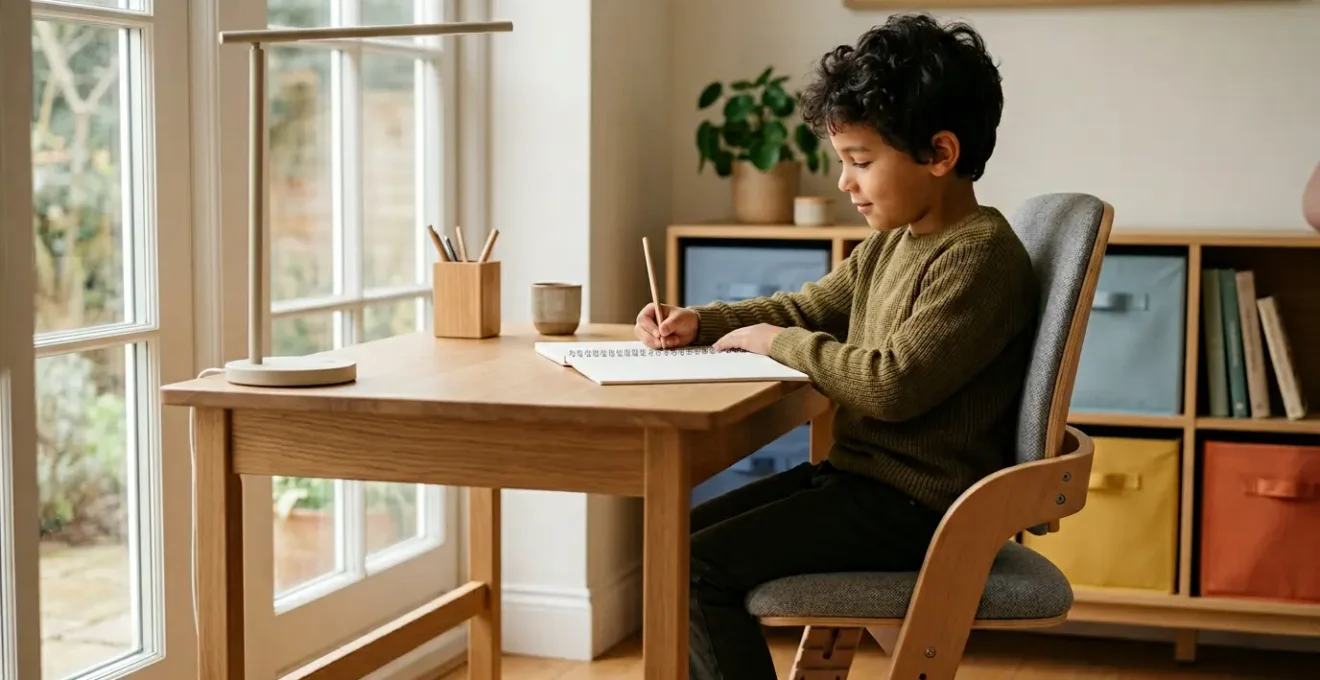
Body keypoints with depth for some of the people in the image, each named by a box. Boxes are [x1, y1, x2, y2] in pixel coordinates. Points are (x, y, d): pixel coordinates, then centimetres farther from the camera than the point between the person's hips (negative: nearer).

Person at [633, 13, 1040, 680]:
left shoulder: (979, 256, -19)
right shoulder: (890, 242, 11)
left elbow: (894, 384, -28)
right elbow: (805, 307, 23)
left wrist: (774, 342, -15)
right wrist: (699, 322, 7)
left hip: (914, 504, -10)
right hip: (856, 472, 10)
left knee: (700, 567, -16)